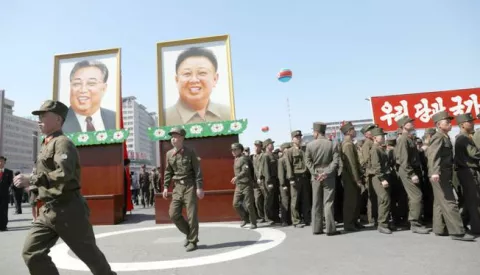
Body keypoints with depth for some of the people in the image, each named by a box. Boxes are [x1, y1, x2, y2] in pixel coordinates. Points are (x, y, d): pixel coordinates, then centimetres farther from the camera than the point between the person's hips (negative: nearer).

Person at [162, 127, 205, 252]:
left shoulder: (190, 152, -6)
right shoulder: (169, 154, 7)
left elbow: (197, 170, -8)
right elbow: (168, 171, 14)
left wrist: (199, 187, -14)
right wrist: (166, 187, 7)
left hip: (190, 186, -5)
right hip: (177, 187, 5)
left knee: (192, 215, -2)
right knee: (173, 214, -1)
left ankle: (193, 241, 11)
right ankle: (189, 233, 21)